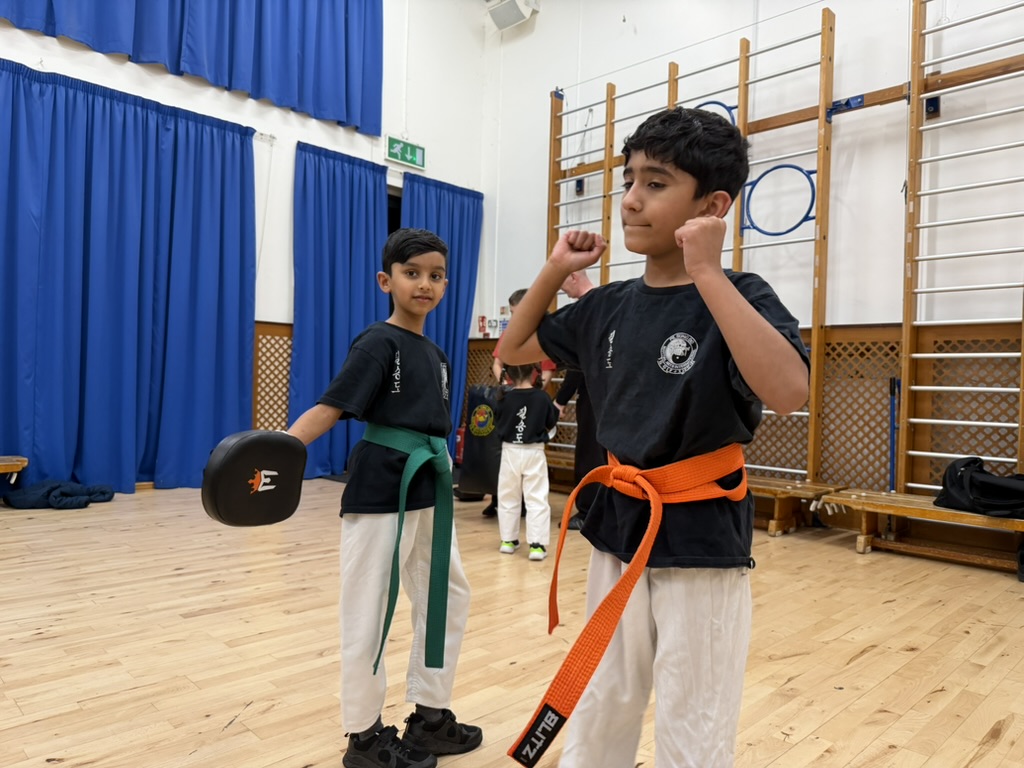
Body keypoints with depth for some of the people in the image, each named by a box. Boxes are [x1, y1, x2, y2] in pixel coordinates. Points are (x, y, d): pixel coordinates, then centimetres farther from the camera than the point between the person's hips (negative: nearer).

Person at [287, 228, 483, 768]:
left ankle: (429, 717, 32)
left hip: (428, 495, 9)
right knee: (369, 613, 1)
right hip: (380, 494, -8)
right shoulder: (377, 343, -9)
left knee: (447, 598, 16)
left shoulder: (437, 356, 13)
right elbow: (328, 408, -19)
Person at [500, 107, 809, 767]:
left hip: (702, 544, -5)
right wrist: (555, 271, 1)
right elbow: (514, 350, 14)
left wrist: (709, 273, -31)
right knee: (599, 712, 22)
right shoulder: (609, 305, 3)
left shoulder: (740, 296, -13)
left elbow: (788, 391, -33)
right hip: (617, 529, 5)